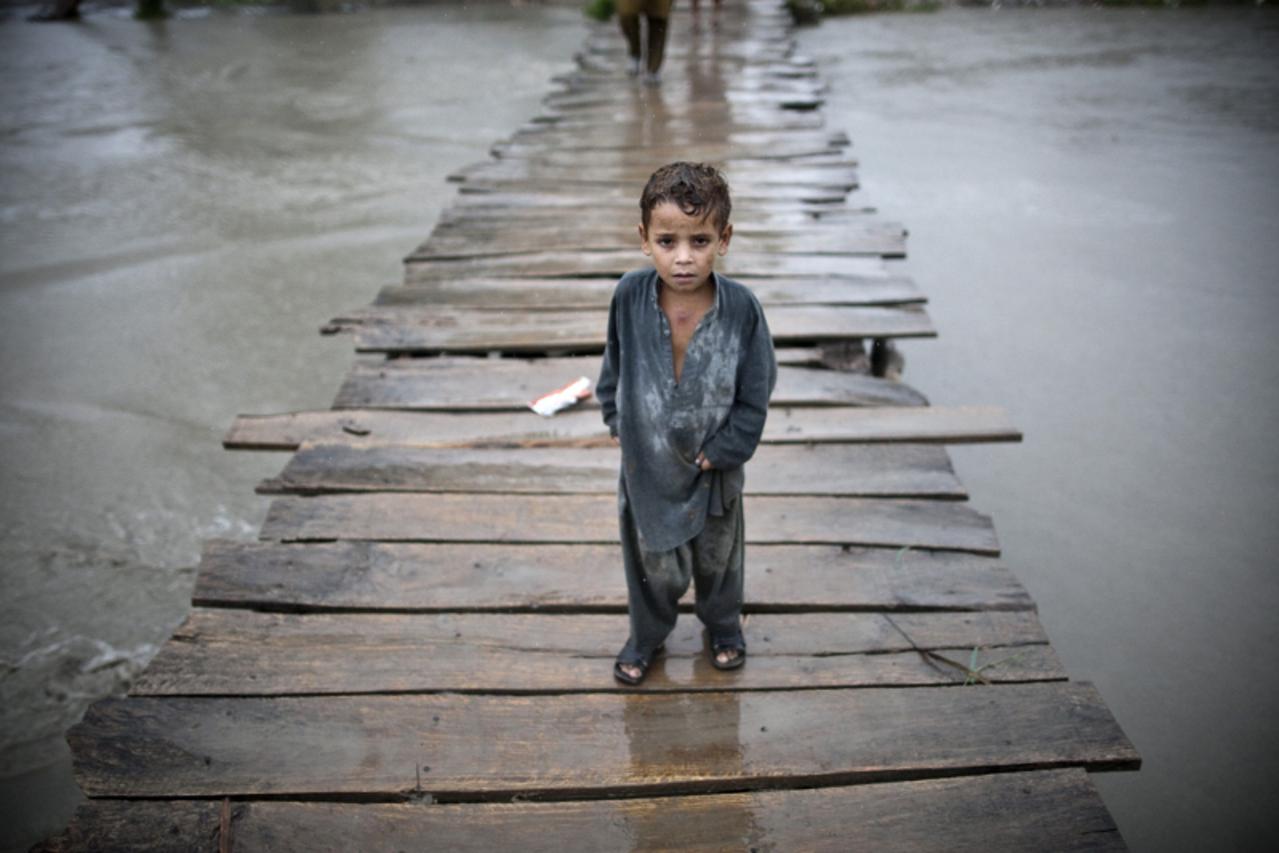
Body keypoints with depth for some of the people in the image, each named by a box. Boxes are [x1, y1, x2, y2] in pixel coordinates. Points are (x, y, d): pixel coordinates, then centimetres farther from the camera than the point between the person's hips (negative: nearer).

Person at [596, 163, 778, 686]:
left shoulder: (741, 307, -21)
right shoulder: (629, 295, -17)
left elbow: (755, 393, -11)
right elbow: (614, 364, 2)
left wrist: (721, 450, -13)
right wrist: (617, 420, 1)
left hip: (715, 465, 0)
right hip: (646, 461, 0)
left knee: (718, 555, 24)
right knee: (652, 563, 19)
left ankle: (723, 626, 53)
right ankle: (647, 635, 47)